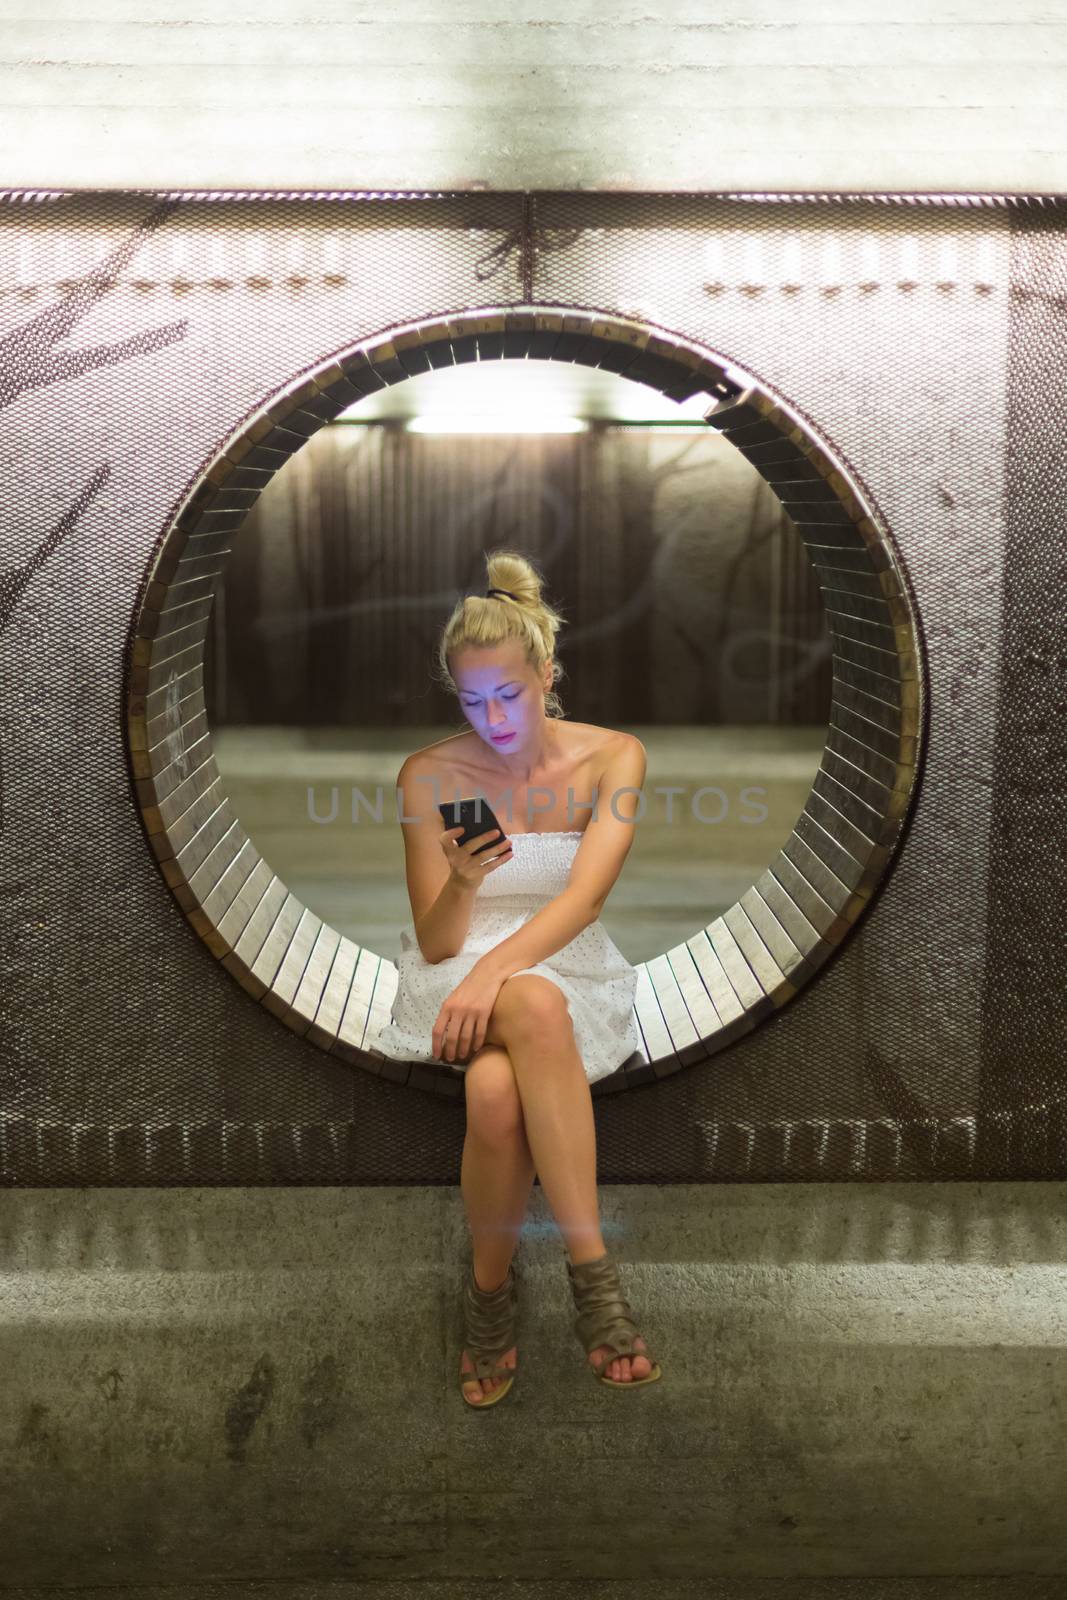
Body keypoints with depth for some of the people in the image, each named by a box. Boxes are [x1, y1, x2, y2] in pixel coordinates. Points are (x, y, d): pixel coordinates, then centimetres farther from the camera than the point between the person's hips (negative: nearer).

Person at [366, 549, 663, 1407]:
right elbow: (435, 943, 0)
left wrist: (495, 968, -29)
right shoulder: (429, 775, 1)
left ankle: (491, 1286, -16)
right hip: (457, 980, 0)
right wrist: (462, 883, -22)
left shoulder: (613, 756, 0)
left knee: (496, 1093, -36)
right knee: (537, 1007, -38)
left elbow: (584, 896, -14)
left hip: (568, 972, 0)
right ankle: (593, 1270, -26)